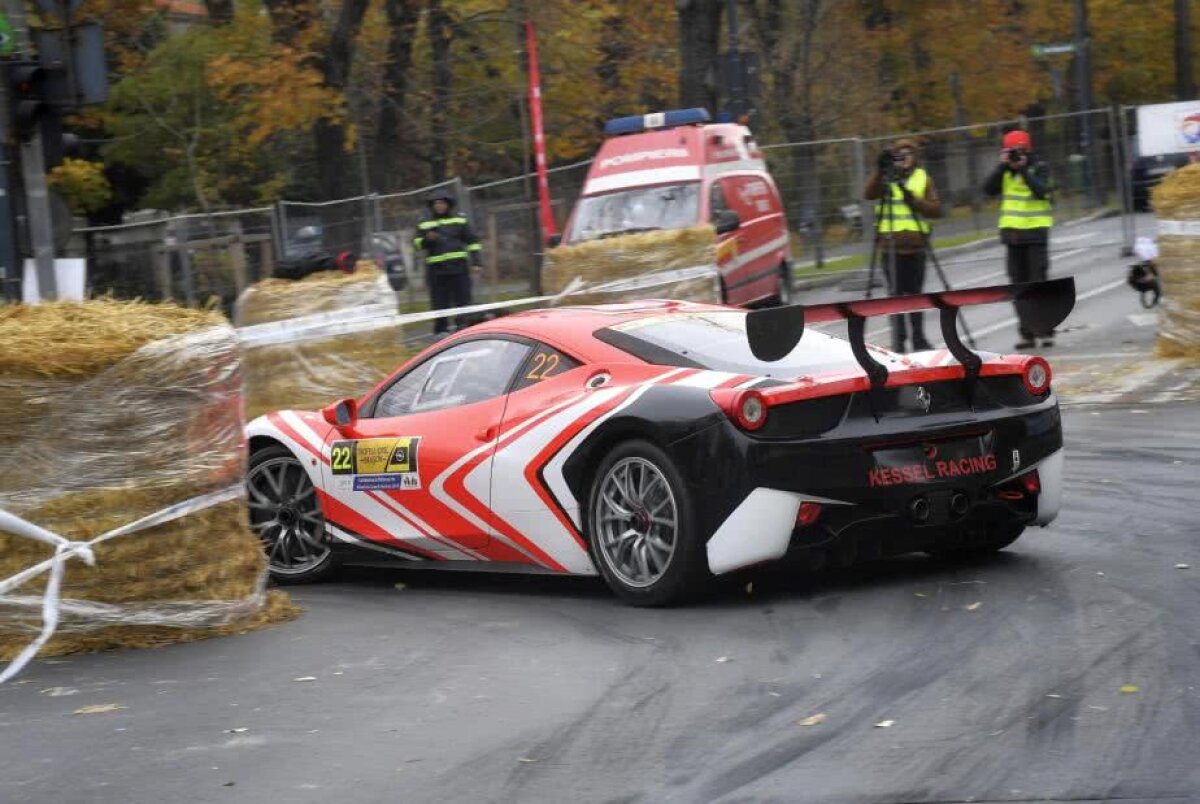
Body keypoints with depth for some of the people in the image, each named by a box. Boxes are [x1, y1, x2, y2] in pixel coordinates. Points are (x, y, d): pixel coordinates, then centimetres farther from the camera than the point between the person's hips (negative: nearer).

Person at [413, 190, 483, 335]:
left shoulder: (460, 219, 7)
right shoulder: (424, 223, 9)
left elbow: (472, 241, 9)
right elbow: (417, 243, 8)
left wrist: (475, 261, 1)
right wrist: (427, 239, -13)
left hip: (459, 268, 0)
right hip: (436, 270, 0)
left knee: (463, 301, -1)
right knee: (439, 303, 1)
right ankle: (440, 332, 8)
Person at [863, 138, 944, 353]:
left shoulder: (924, 178, 9)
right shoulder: (884, 178, 5)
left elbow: (936, 209, 2)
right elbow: (868, 194, -14)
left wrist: (915, 201, -13)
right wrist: (880, 171, -24)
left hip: (915, 245, 1)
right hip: (890, 244, -1)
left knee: (915, 293, 6)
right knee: (896, 293, -1)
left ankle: (919, 338, 15)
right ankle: (898, 339, 4)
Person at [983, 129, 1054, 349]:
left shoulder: (1039, 168, -3)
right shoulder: (1005, 171, 10)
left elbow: (1041, 191, -19)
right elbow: (989, 189, -4)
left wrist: (1023, 169, -19)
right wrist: (1002, 166, -10)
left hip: (1036, 232, -5)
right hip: (1012, 232, 5)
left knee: (1038, 283, -6)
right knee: (1019, 284, 5)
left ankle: (1045, 331, -3)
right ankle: (1026, 333, 8)